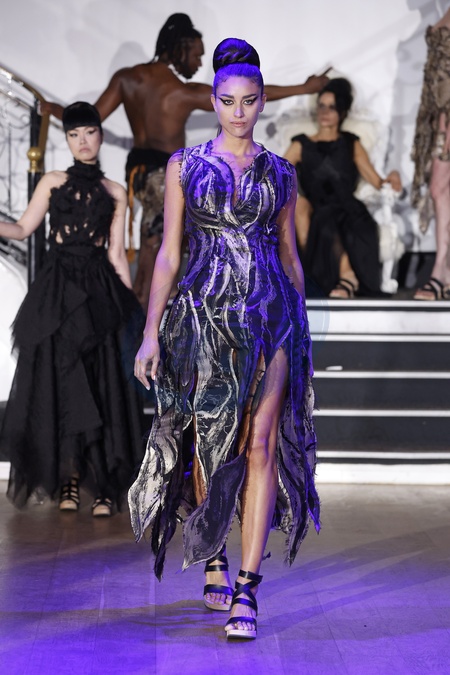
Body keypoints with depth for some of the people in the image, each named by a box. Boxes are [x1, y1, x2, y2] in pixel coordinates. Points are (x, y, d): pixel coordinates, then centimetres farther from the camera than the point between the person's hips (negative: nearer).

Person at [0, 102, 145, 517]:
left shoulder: (115, 194, 10)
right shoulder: (53, 183, 10)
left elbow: (116, 254, 8)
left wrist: (130, 307, 3)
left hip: (99, 293, 0)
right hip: (58, 289, 0)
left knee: (102, 386, -5)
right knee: (58, 385, -1)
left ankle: (105, 485, 1)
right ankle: (69, 480, 10)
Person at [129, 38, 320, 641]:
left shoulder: (279, 172, 10)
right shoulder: (184, 165, 6)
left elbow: (290, 254, 14)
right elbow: (168, 253, 4)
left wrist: (303, 330, 12)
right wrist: (151, 332, -3)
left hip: (271, 311, 0)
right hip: (205, 314, 0)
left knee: (261, 443, -9)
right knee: (210, 441, 6)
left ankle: (247, 590, -9)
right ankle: (213, 562, 28)